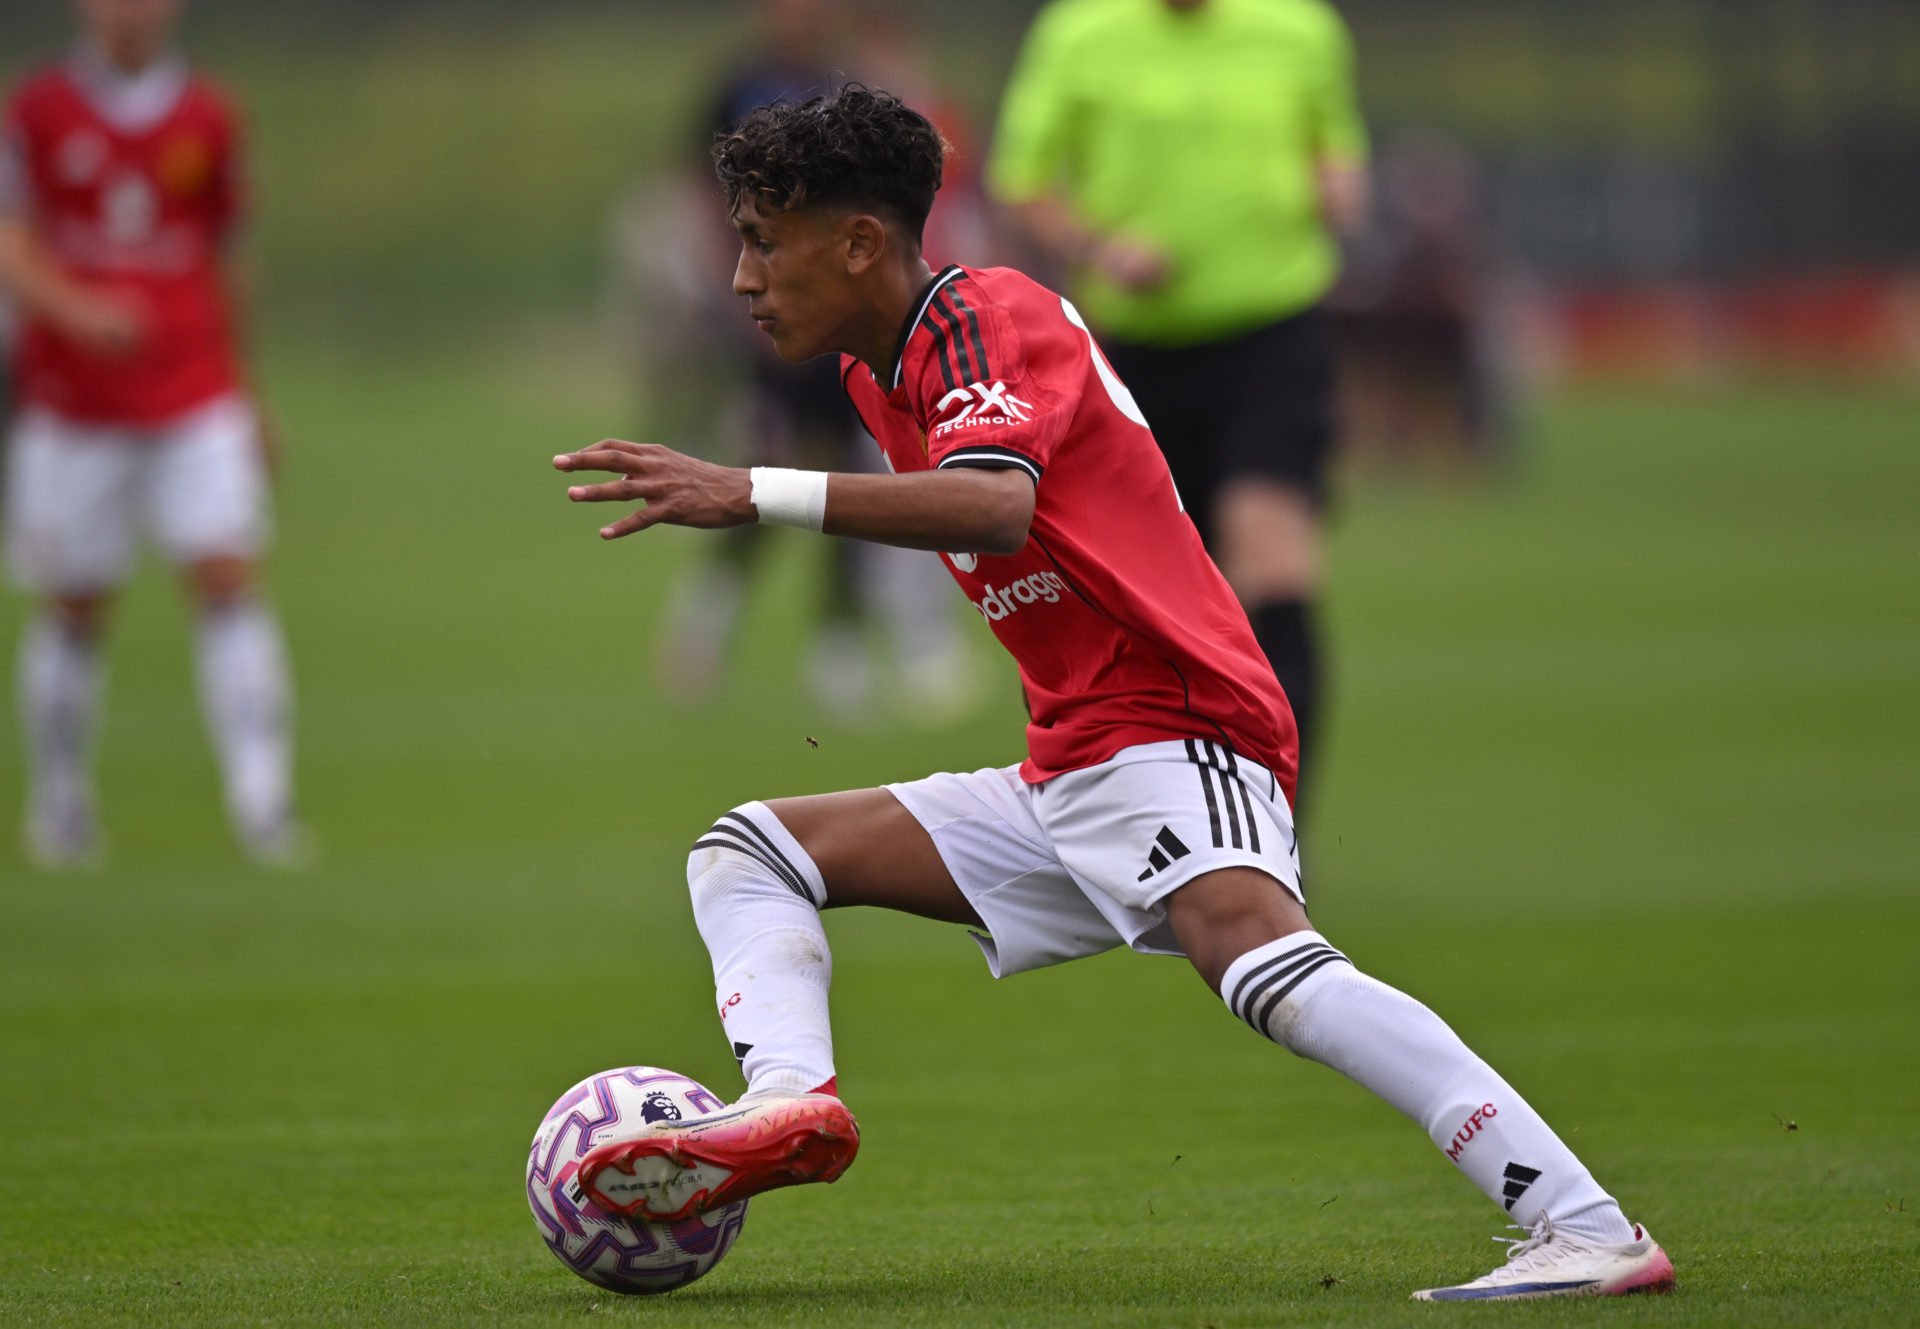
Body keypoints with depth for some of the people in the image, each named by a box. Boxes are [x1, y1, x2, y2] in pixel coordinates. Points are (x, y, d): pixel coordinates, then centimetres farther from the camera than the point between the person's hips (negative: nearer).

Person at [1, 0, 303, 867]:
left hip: (196, 405, 1)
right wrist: (75, 307, -28)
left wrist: (243, 403, 19)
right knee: (75, 609, 4)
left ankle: (261, 800, -16)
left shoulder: (208, 121, 8)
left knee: (229, 580, -12)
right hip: (73, 405, -1)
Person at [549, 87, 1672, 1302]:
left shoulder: (985, 314, -10)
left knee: (1258, 956, -35)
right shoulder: (883, 368, 18)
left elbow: (996, 507, -30)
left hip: (1173, 736, -10)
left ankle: (1592, 1233, -41)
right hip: (1065, 784, 10)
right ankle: (792, 1099, -22)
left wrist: (754, 496, -35)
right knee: (749, 850, 9)